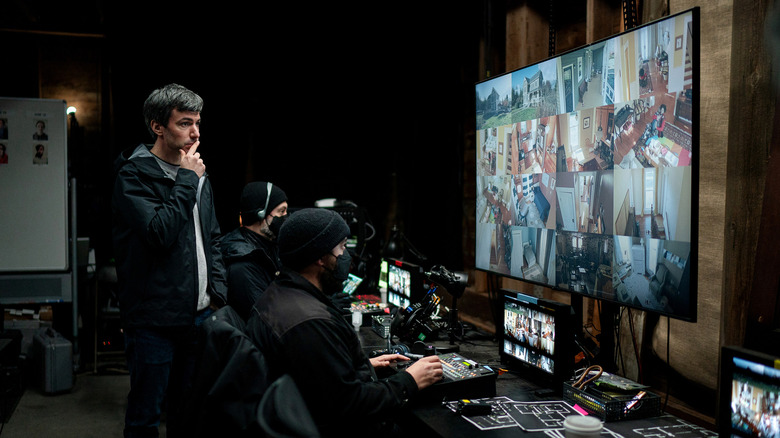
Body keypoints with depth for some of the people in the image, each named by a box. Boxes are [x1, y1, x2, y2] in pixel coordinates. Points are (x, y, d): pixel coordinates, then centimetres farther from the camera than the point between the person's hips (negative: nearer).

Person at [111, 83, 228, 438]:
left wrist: (219, 291, 6)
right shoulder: (134, 176, -10)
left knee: (188, 407, 18)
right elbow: (160, 232, -24)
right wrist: (186, 180, -16)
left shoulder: (197, 175, 11)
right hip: (154, 318, -6)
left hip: (198, 314, 7)